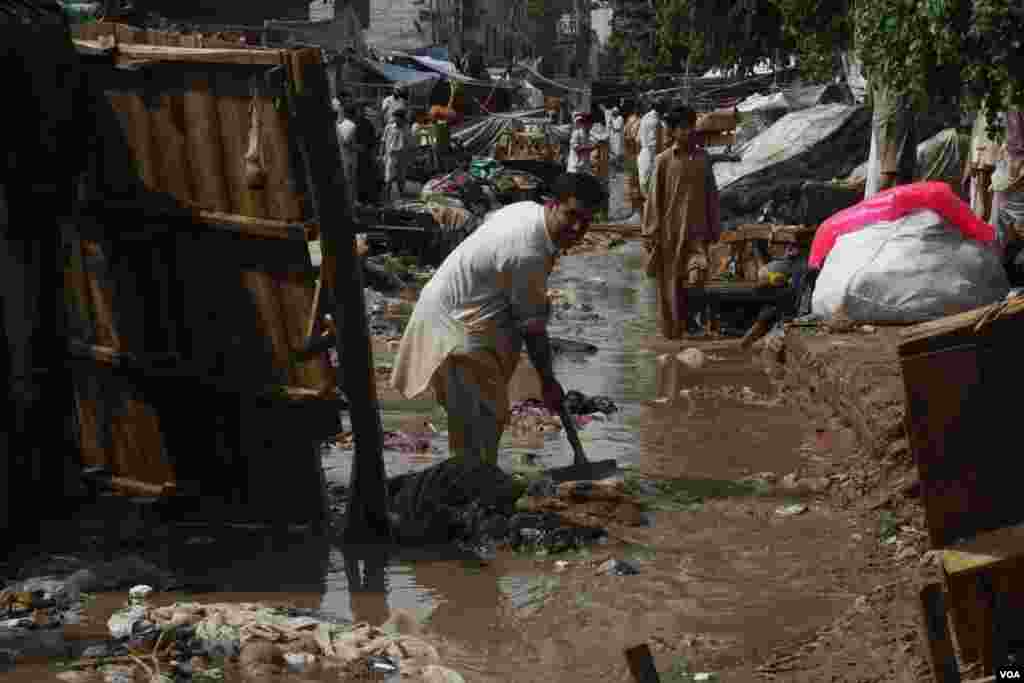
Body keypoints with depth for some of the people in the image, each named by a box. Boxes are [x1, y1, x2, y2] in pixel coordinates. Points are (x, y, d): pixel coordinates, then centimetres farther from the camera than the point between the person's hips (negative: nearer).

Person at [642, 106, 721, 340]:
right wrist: (651, 233, -4)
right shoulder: (663, 160, -1)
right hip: (670, 230, -1)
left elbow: (711, 195, 11)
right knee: (670, 282, 5)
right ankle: (672, 330, 17)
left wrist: (714, 229, 10)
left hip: (696, 230, 1)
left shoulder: (703, 158, 6)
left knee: (698, 273, -25)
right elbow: (654, 198, 0)